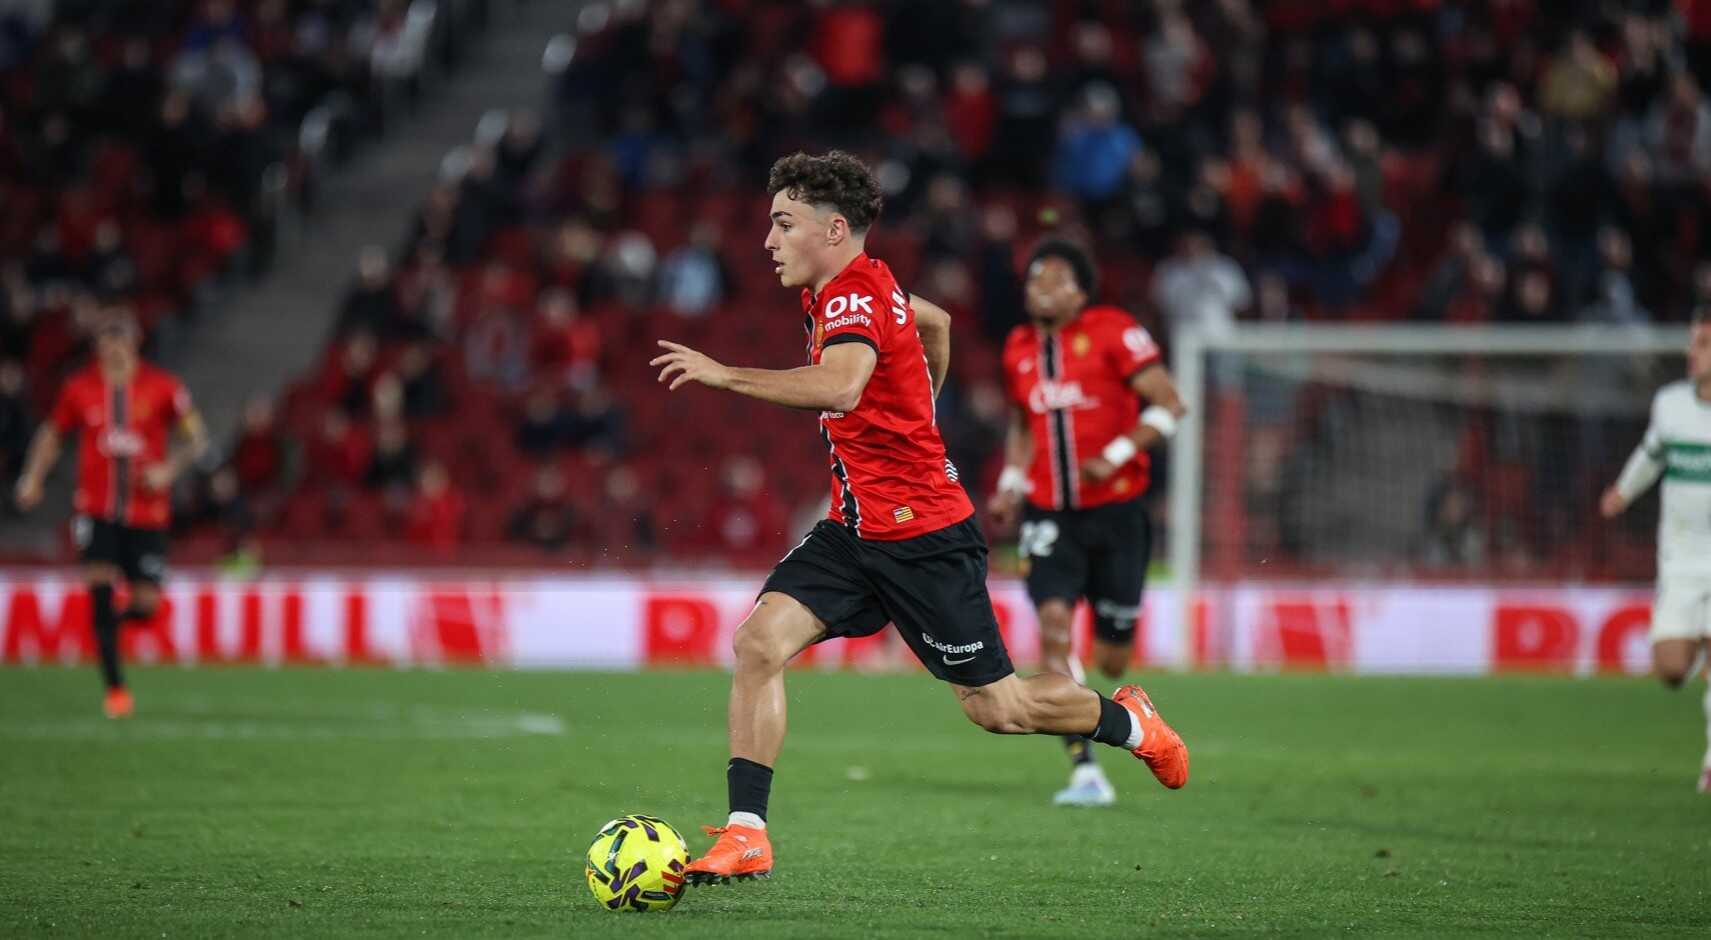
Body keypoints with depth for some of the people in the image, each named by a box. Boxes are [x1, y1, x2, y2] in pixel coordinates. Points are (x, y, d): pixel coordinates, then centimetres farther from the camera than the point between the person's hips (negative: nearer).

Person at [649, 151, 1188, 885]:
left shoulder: (854, 298, -20)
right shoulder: (862, 288, 9)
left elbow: (838, 387, -41)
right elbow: (934, 321, 30)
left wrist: (723, 375, -41)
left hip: (924, 536, -9)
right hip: (855, 528, 9)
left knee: (995, 707, 4)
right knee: (758, 643, -11)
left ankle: (1128, 722, 31)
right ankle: (745, 837, -12)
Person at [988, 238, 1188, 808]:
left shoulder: (1112, 333, -8)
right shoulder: (1020, 349, 9)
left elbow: (1169, 404, -9)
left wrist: (1116, 455, -18)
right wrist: (1011, 484, 11)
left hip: (1114, 510, -3)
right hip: (1050, 514, 3)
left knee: (1111, 663, 2)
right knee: (1053, 623, -19)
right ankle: (1085, 770, -18)